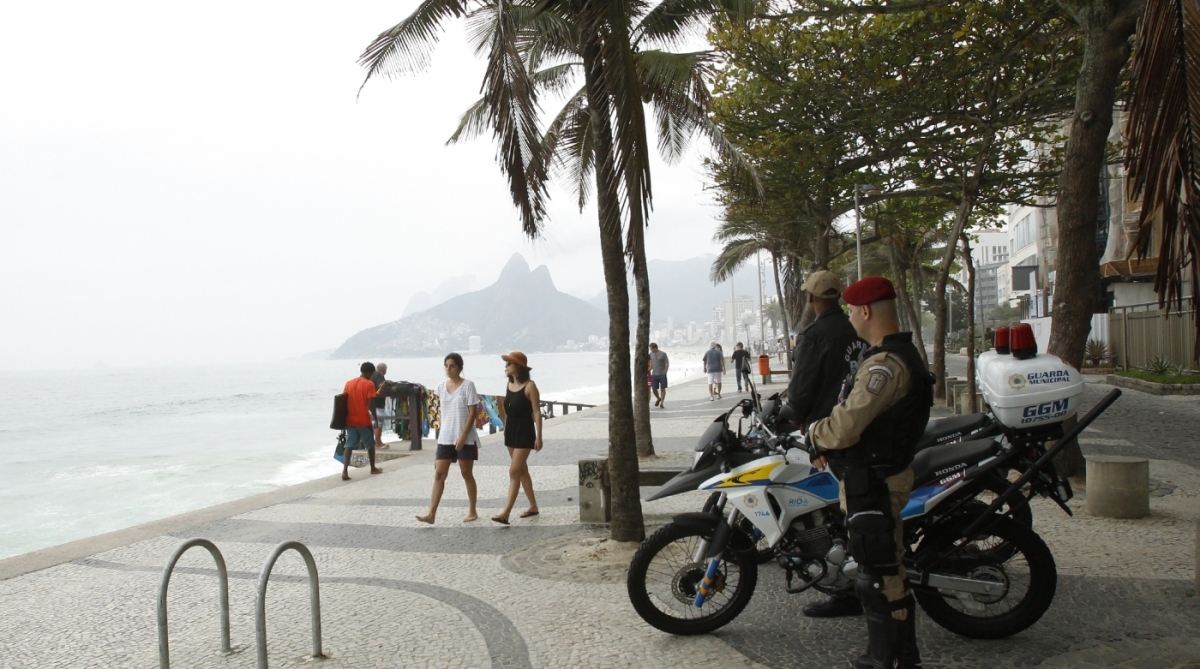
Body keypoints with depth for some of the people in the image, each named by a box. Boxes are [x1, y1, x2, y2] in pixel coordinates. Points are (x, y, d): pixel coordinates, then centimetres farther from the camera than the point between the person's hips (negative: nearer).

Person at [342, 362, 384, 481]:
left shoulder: (349, 383, 7)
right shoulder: (369, 384, -9)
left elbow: (344, 402, 8)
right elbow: (370, 404, -15)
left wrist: (345, 418, 14)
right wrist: (375, 418, -5)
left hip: (350, 420, 4)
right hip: (364, 421, -4)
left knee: (349, 445, 0)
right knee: (370, 445, 15)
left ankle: (345, 471, -14)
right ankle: (373, 468, 27)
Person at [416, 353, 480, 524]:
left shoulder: (468, 385, -8)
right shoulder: (441, 387, 7)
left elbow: (473, 412, -11)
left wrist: (463, 436, -17)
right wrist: (443, 433, 14)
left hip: (465, 438, -5)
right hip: (445, 438, 5)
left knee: (467, 475, 5)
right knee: (439, 474, -2)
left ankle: (472, 511, 17)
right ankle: (431, 514, -4)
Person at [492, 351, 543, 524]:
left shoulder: (530, 386, -13)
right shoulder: (509, 384, 8)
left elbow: (537, 412, -14)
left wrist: (539, 436, -16)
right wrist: (505, 430, 16)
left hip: (524, 432, -8)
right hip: (511, 431, 8)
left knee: (514, 471, -11)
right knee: (522, 470, 14)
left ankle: (506, 513, -12)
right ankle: (533, 506, 26)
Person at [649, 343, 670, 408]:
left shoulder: (663, 354, -9)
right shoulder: (651, 354, 5)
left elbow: (667, 364, -6)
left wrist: (664, 373, -12)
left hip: (662, 375, -4)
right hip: (654, 375, 4)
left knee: (662, 389, -1)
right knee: (654, 389, 2)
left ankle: (661, 404, 4)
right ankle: (658, 398, 31)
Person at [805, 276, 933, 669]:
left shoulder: (886, 364, -24)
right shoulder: (900, 352, 11)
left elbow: (845, 426, -27)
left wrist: (814, 434, -7)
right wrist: (828, 446, 8)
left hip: (872, 483, -11)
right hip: (881, 474, 11)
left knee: (878, 576, 0)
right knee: (890, 569, 20)